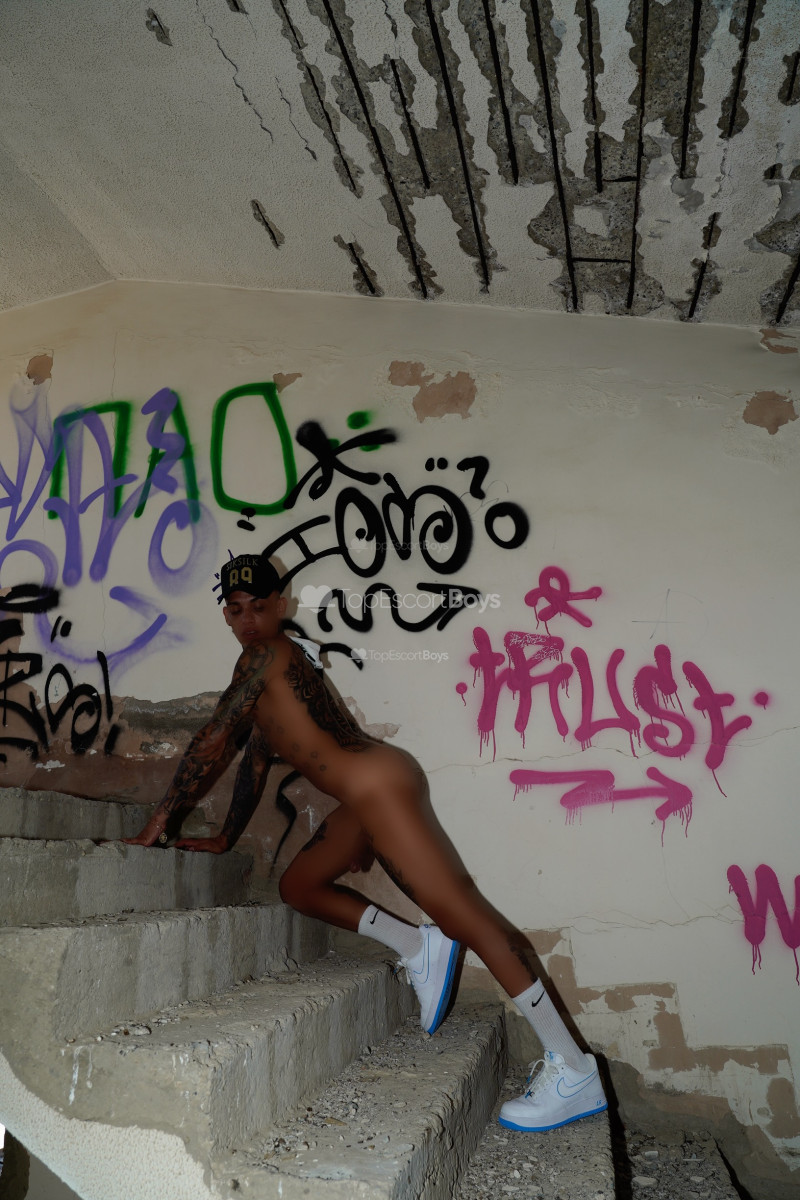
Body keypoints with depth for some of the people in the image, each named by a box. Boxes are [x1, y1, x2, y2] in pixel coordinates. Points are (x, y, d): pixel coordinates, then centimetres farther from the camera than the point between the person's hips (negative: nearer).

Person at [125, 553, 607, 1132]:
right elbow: (254, 761, 30)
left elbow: (212, 745, -6)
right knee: (298, 884, 17)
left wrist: (161, 821, 1)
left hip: (377, 782, -10)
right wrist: (225, 839, 32)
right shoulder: (265, 671, 25)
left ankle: (573, 1071, -13)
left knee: (463, 913, -14)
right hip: (367, 798, 10)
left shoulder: (265, 656, -5)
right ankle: (419, 945, 5)